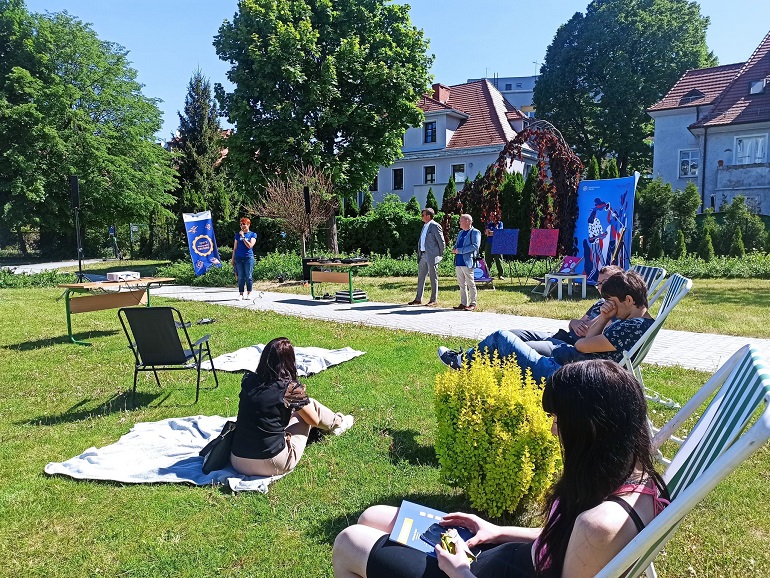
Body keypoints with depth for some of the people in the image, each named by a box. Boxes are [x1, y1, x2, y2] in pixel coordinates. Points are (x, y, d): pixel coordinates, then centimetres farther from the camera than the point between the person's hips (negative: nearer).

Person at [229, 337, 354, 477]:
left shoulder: (248, 381, -1)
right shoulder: (291, 388, -14)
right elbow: (314, 421, 2)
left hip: (238, 463, 5)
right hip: (273, 465, -5)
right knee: (309, 405, 11)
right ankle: (337, 423, 42)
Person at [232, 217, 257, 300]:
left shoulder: (253, 234, 3)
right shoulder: (238, 234, 12)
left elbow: (250, 246, -10)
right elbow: (235, 248, 14)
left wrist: (243, 237, -11)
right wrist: (233, 259, 10)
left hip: (248, 258, -2)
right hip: (239, 258, 2)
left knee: (248, 277, 0)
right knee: (240, 277, 2)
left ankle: (249, 294, 7)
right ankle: (241, 294, 5)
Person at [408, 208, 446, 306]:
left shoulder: (435, 226, -11)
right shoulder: (425, 226, 15)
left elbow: (442, 242, -10)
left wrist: (440, 255, -5)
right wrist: (419, 253, 14)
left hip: (432, 256, -9)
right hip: (423, 255, 9)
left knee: (433, 278, 1)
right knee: (420, 277, 10)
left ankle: (433, 300, 8)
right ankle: (418, 299, 17)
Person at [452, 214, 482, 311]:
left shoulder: (475, 232, -4)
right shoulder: (460, 232, 22)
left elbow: (475, 246, -16)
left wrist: (460, 250, -18)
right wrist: (454, 249, 3)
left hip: (468, 262, -7)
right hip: (458, 262, 8)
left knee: (470, 284, -2)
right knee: (461, 284, 9)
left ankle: (473, 304, 4)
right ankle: (463, 303, 16)